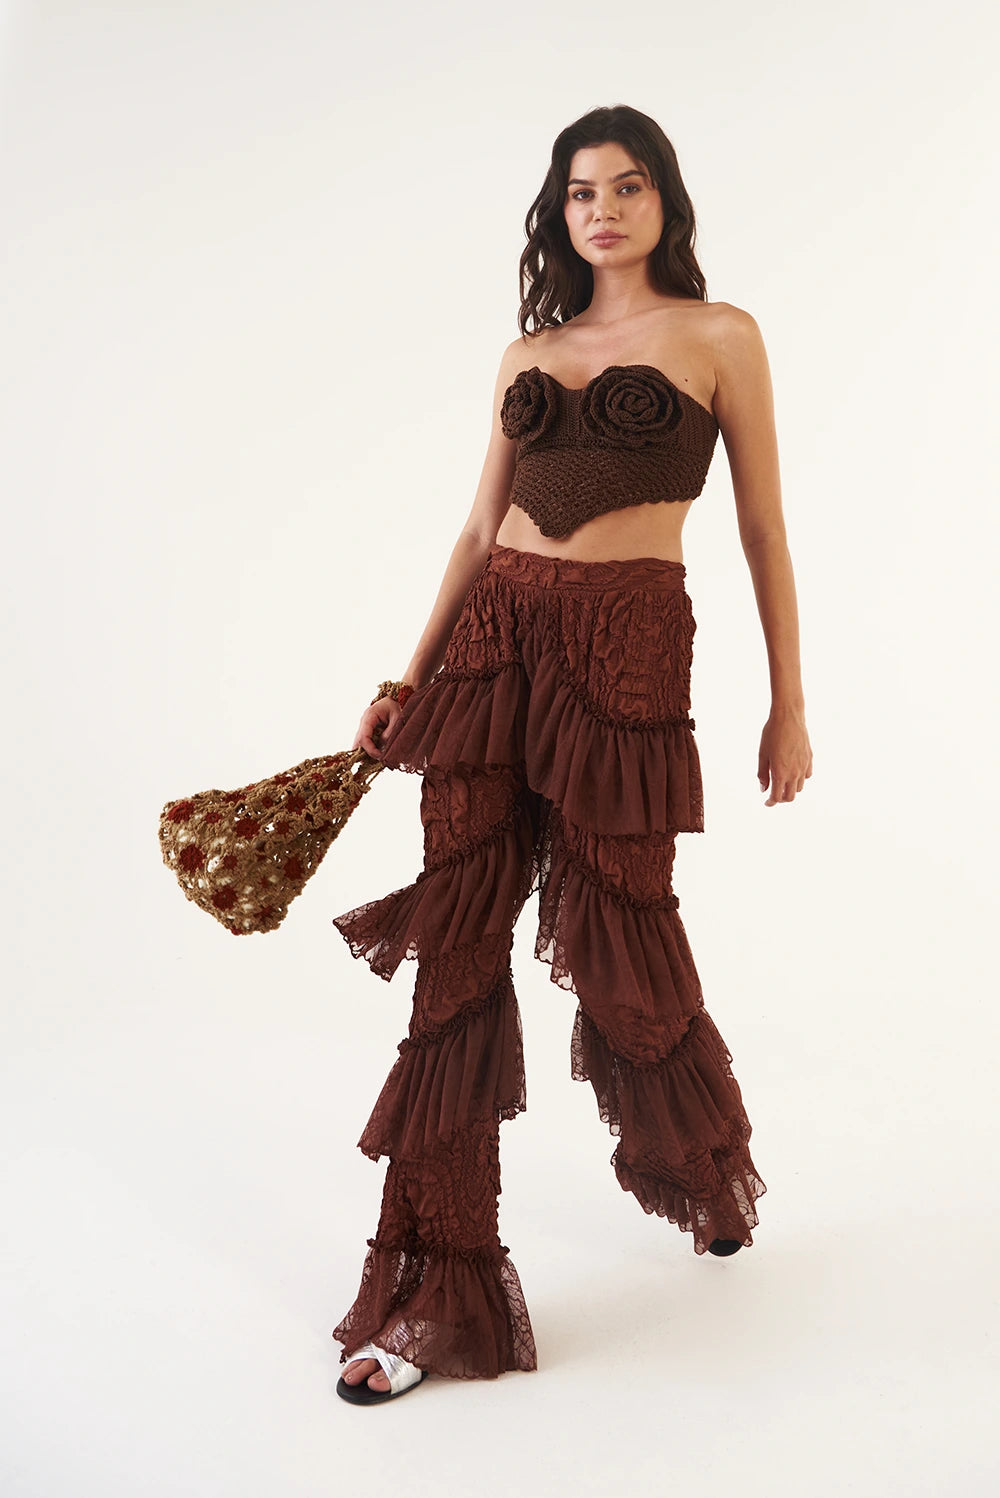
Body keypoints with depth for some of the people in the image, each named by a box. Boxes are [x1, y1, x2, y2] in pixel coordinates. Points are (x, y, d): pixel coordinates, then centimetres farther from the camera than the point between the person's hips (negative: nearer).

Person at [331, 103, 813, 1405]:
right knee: (458, 945, -1)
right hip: (492, 641, 4)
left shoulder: (720, 338, 5)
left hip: (624, 647, -4)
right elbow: (479, 528, 16)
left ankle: (710, 1170, 37)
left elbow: (763, 530, 4)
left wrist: (788, 704, 2)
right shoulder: (528, 354, 16)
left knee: (619, 943, 3)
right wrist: (411, 682, 11)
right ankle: (433, 1292, 8)